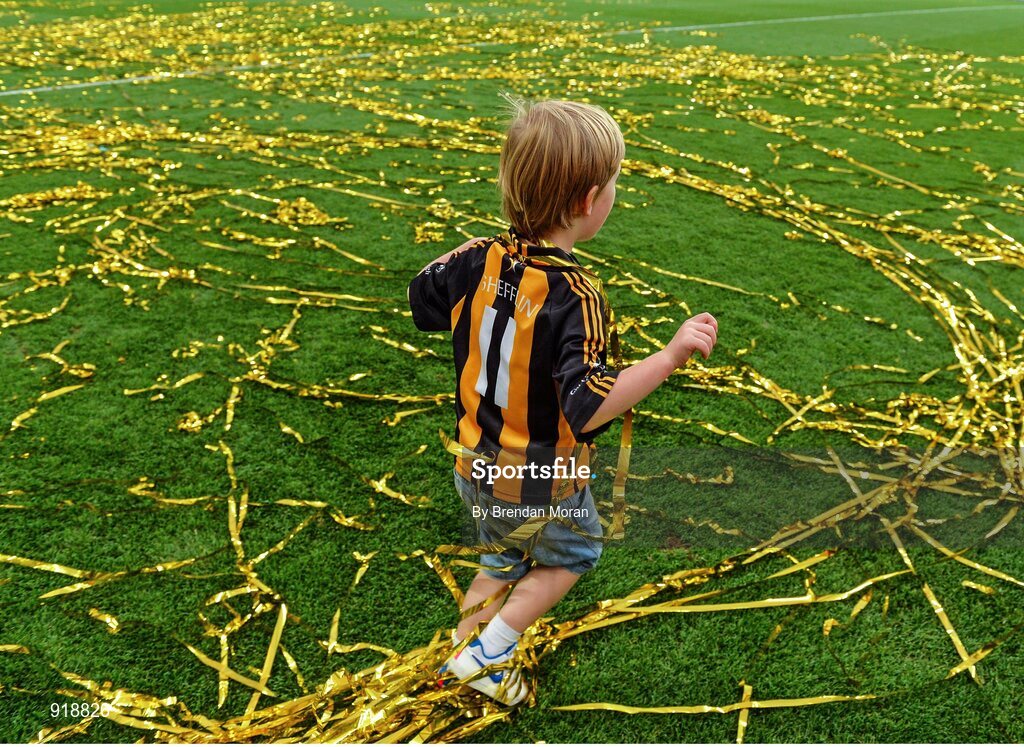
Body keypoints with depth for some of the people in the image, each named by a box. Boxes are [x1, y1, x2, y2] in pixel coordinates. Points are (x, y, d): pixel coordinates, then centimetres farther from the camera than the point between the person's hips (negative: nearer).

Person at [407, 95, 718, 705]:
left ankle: (463, 650, 40)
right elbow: (589, 407, -33)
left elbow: (423, 301, 8)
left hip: (476, 469, 5)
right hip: (543, 485, -5)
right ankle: (491, 647, 21)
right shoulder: (575, 297, -29)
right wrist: (671, 357, -33)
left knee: (503, 558, 31)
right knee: (575, 552, 26)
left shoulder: (481, 260, -11)